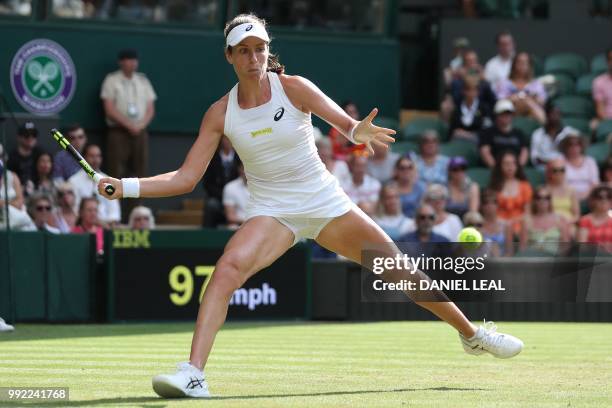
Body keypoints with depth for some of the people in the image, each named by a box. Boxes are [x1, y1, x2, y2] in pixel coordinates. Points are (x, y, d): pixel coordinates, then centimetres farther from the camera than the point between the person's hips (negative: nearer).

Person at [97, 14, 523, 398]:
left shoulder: (294, 88, -12)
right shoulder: (220, 114, -7)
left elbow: (346, 123, -25)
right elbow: (185, 179, -7)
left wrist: (359, 131, -50)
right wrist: (126, 186, -20)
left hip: (326, 204, 0)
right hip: (271, 211, 0)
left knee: (399, 271, 4)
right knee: (226, 271, -29)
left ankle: (472, 333, 27)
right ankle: (193, 374, -34)